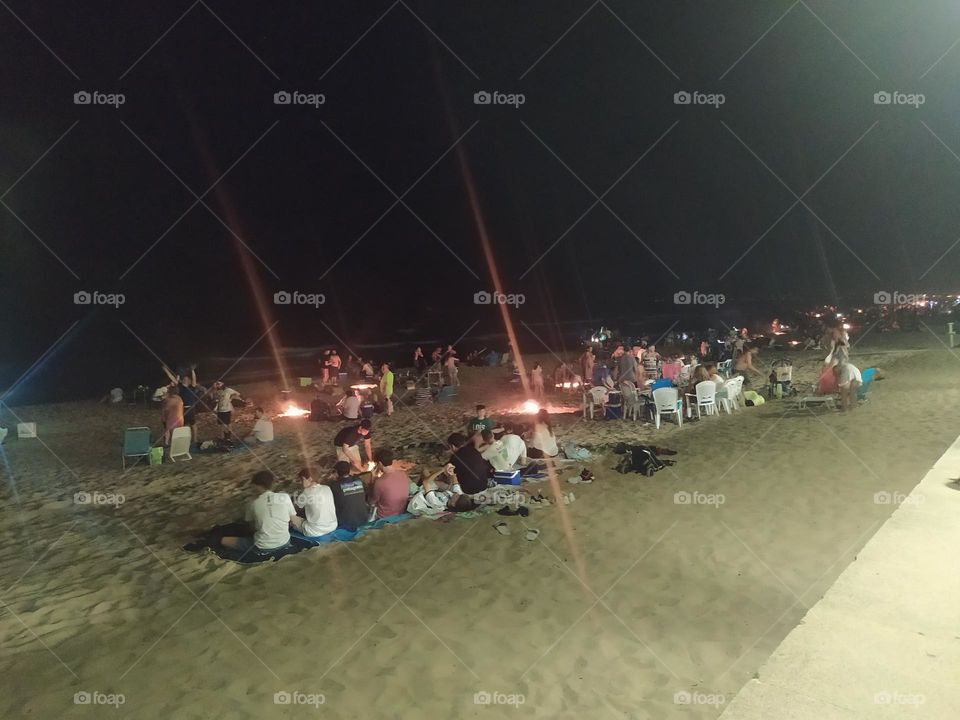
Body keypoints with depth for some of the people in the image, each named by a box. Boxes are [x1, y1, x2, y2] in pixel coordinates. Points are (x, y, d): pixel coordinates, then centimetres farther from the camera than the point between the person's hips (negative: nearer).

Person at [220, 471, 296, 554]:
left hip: (262, 547, -1)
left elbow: (252, 525, 11)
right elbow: (293, 520, 6)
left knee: (224, 540, 13)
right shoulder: (285, 497, -5)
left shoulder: (253, 504, -3)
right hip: (284, 542, 1)